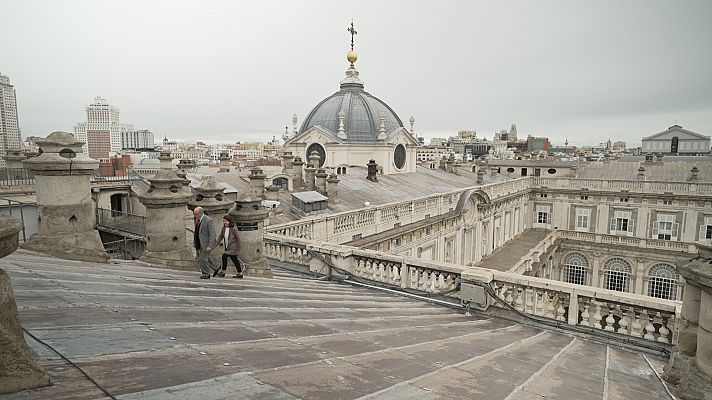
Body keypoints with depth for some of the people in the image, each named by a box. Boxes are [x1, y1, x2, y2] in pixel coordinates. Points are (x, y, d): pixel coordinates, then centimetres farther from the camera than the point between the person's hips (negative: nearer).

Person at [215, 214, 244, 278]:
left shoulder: (234, 229, -15)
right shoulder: (224, 228, 2)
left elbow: (238, 238, -11)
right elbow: (220, 236, 5)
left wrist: (239, 248, -8)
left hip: (233, 248, -6)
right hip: (227, 247, 6)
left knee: (224, 256, -17)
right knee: (235, 260, 11)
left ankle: (223, 272, -5)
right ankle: (240, 274, 19)